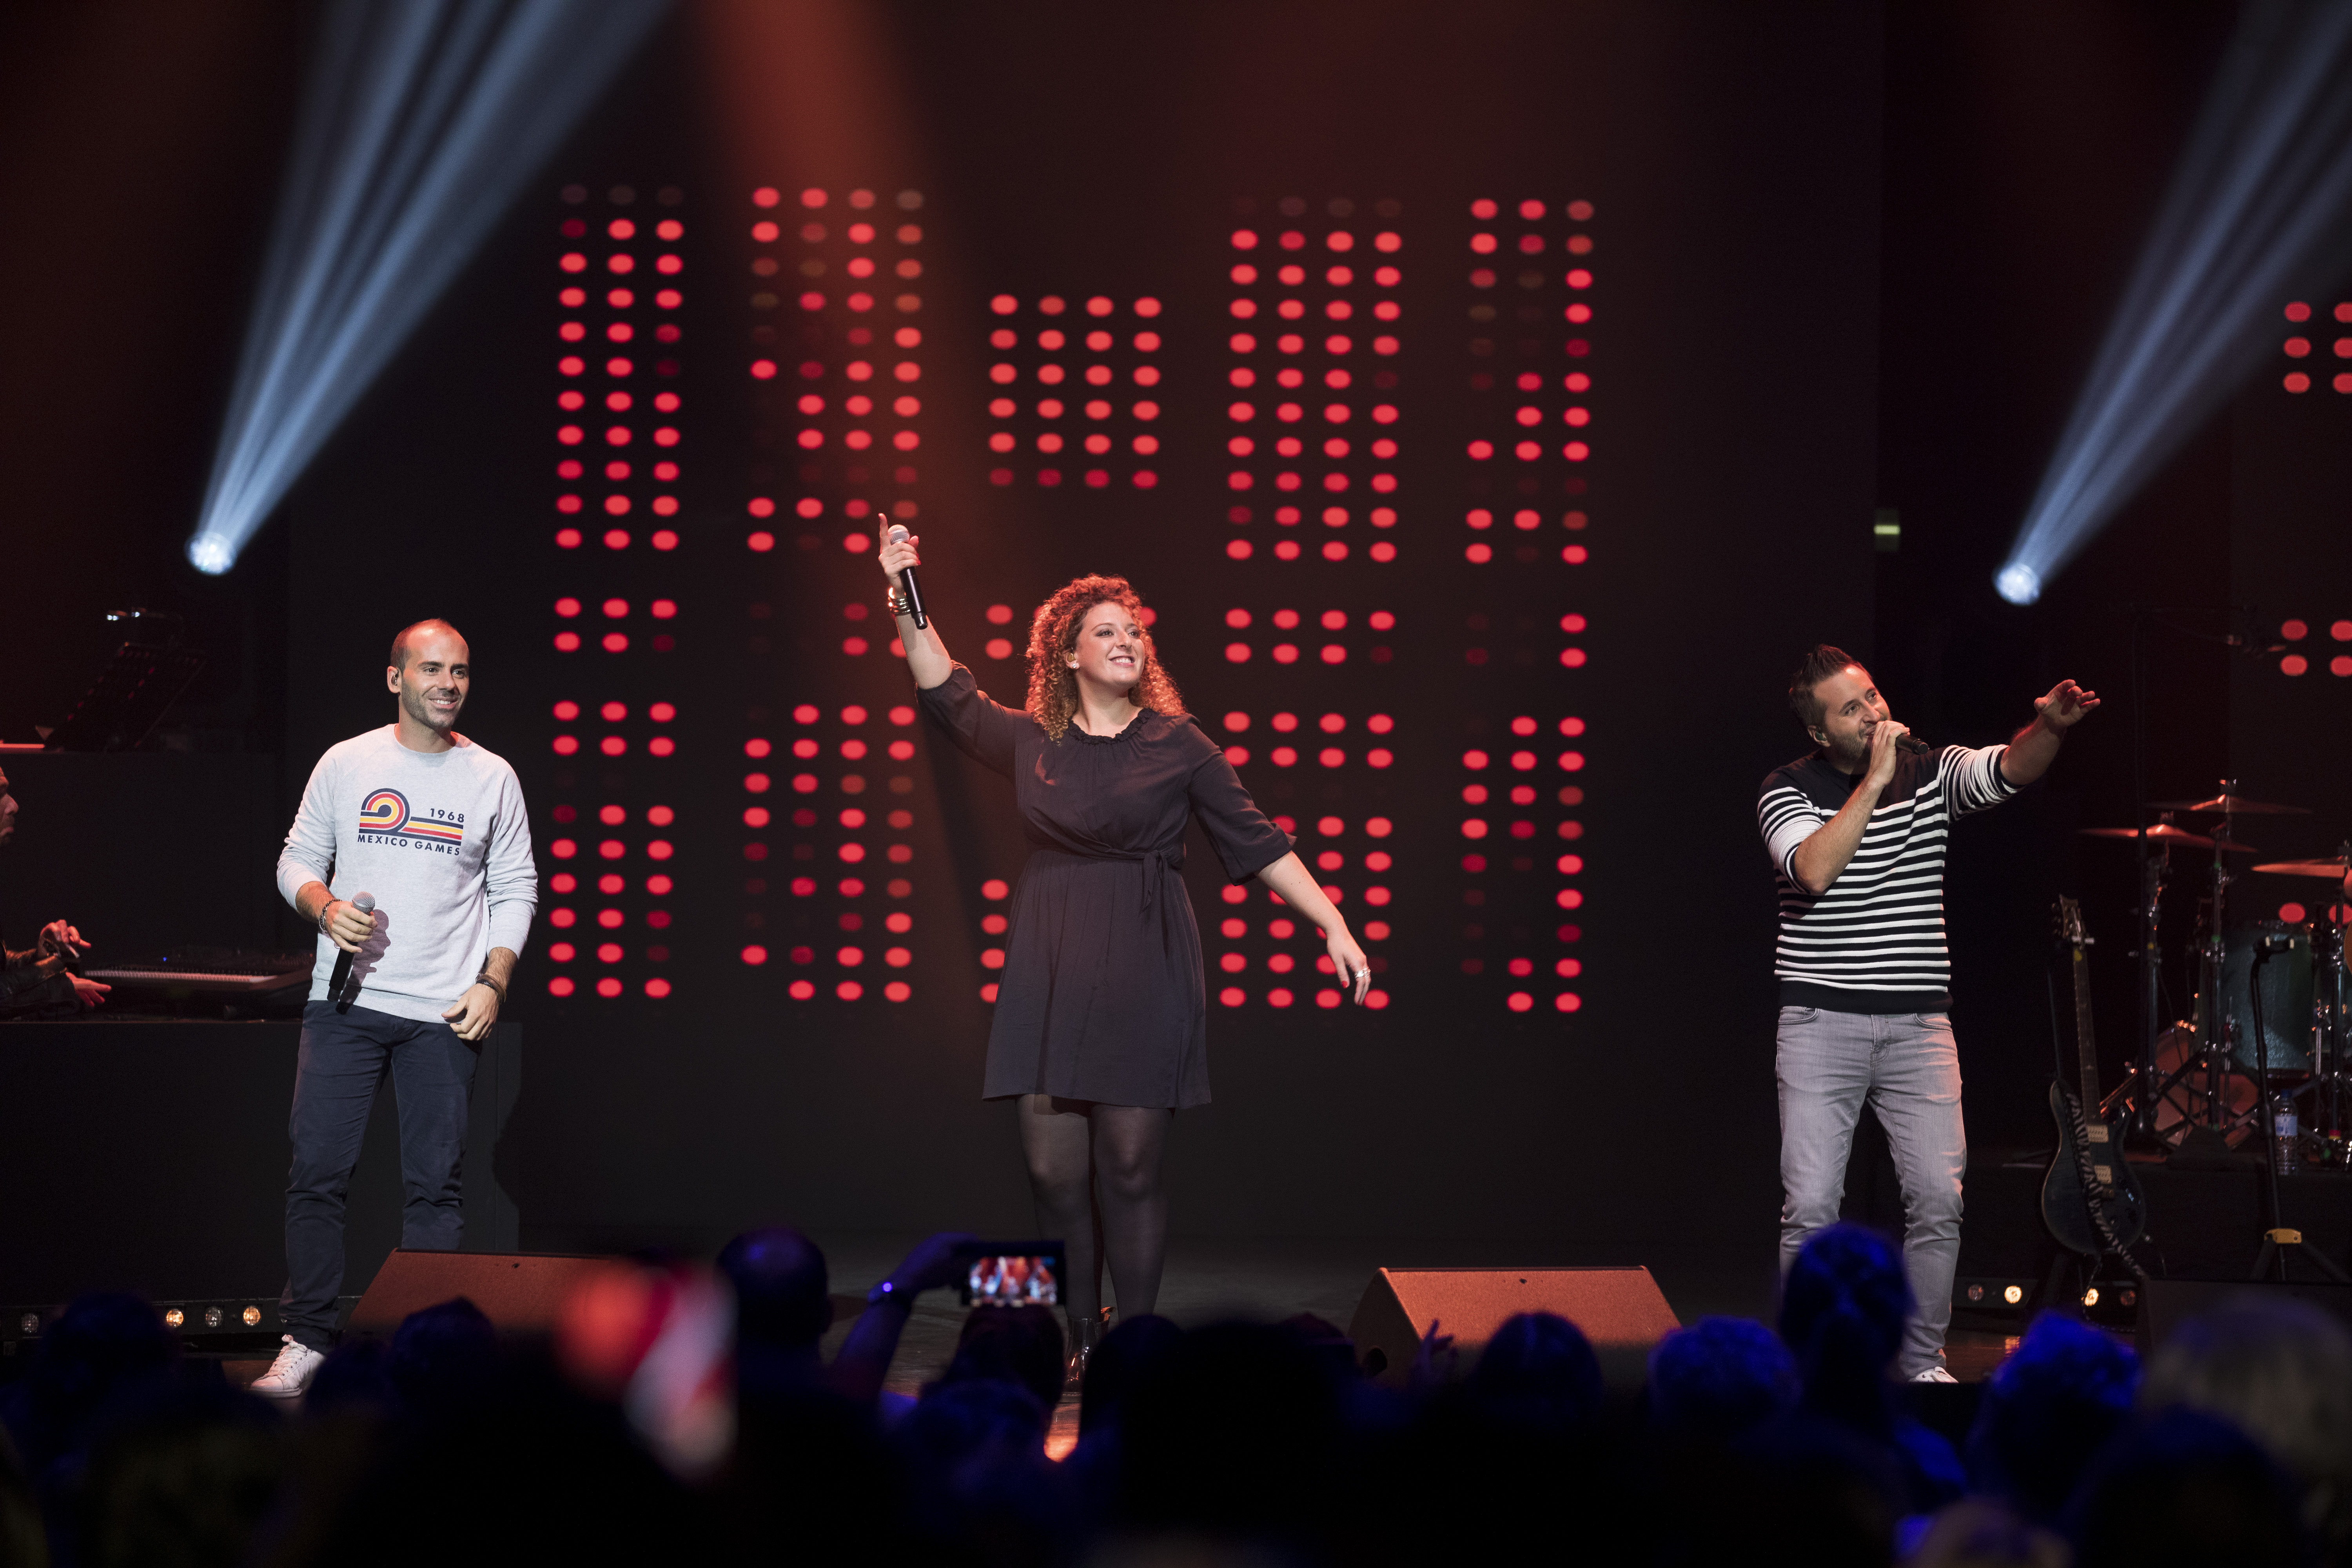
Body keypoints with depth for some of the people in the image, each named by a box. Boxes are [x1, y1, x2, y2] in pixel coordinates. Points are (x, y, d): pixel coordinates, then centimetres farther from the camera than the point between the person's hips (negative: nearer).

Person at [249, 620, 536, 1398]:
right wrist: (326, 909, -11)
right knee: (316, 1173, -3)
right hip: (344, 1001, 0)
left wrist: (492, 983, -3)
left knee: (437, 1183, 1)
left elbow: (516, 890, 8)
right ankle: (308, 1339, 6)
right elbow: (298, 859, 10)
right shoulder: (345, 764, 6)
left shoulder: (492, 778, 6)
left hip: (444, 1012, 0)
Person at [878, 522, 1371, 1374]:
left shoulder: (1178, 745, 4)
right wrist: (907, 603, 1)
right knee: (1054, 1167, -1)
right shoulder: (1032, 741, 11)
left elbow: (1258, 845, 4)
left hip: (1144, 967, -2)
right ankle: (1082, 1338, 11)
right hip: (1051, 965, 2)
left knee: (1130, 1167, -4)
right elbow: (950, 696, 11)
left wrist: (1334, 926, -1)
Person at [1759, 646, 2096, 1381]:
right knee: (1810, 1208, -6)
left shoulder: (1931, 773, 5)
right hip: (1821, 1024, -2)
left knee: (1939, 1200, -5)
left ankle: (1923, 1362, 9)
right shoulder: (1787, 789, -2)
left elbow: (2012, 769, -13)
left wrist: (2050, 727, -35)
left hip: (1919, 1024, 2)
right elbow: (1815, 871, -20)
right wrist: (1875, 781, -20)